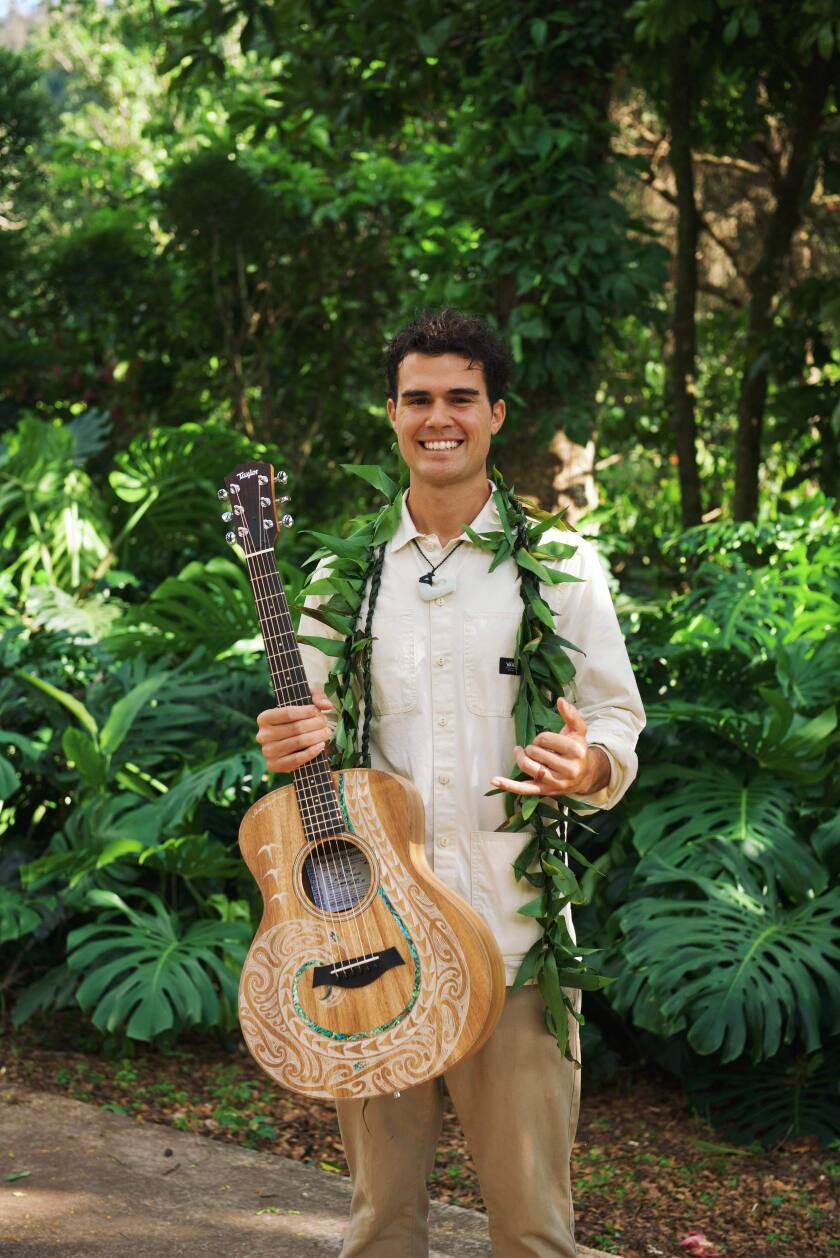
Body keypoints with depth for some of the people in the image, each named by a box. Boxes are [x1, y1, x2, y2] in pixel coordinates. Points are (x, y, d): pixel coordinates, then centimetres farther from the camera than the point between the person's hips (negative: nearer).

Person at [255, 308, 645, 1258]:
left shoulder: (560, 565, 4)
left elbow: (617, 722, 5)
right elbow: (307, 731, 16)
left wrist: (589, 766, -18)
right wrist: (288, 747, -8)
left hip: (513, 927, -2)